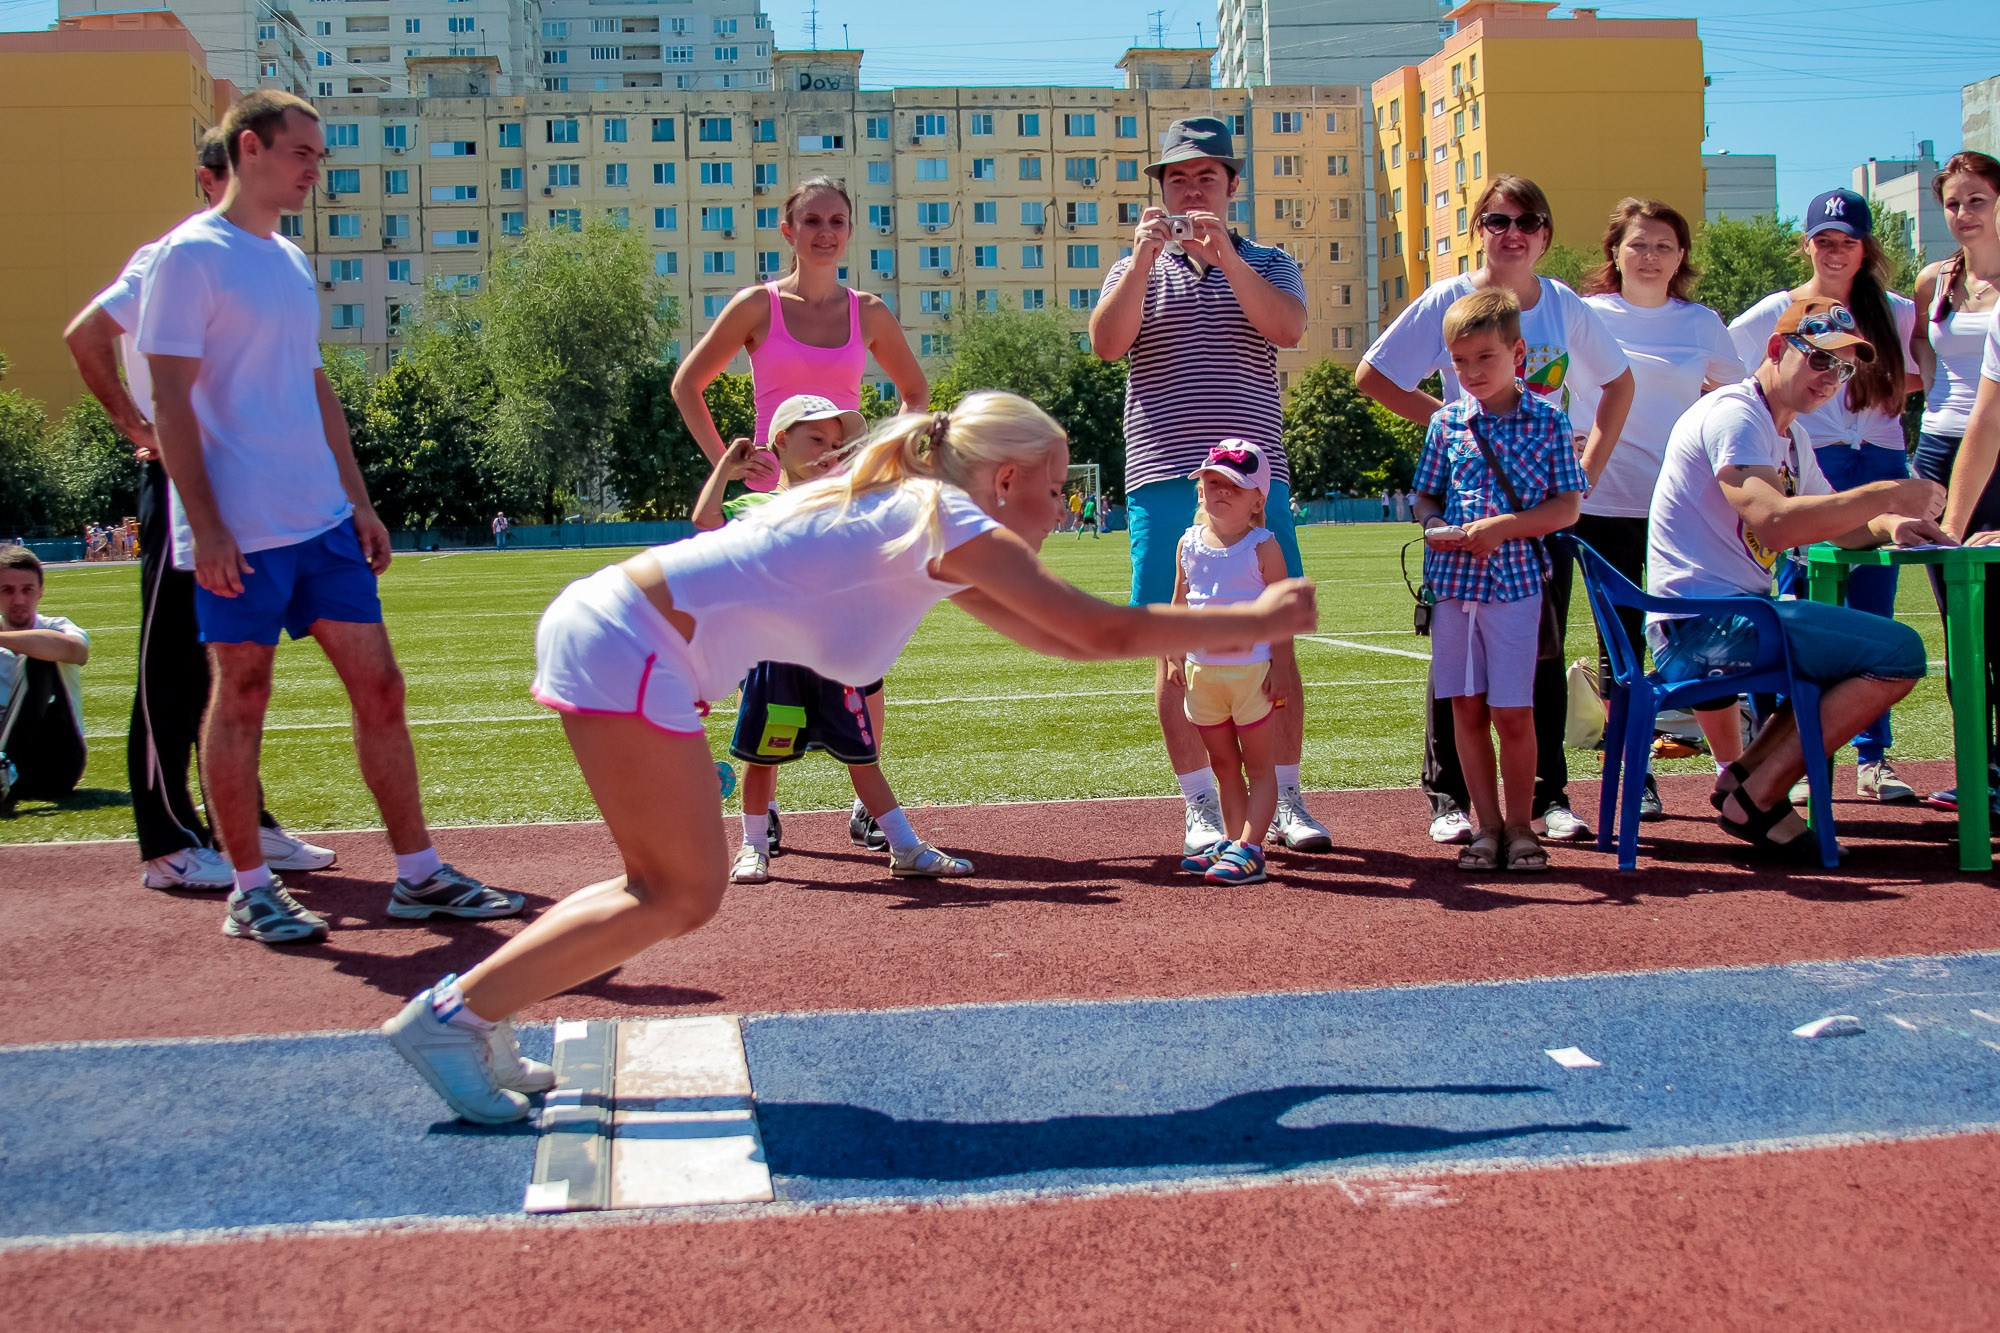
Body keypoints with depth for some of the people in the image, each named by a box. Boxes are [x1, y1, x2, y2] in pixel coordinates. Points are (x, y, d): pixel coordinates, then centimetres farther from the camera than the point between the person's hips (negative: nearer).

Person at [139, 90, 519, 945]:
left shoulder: (291, 261, 17)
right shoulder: (191, 256, -6)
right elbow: (172, 401, -12)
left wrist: (359, 501, 15)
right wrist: (205, 526, -18)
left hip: (324, 521, 8)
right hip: (242, 534, -7)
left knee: (379, 686, 6)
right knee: (242, 698, 1)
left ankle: (419, 875, 13)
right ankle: (250, 891, 13)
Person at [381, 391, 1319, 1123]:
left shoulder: (925, 524, 17)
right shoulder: (957, 526, -10)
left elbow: (1059, 637, 23)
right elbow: (1108, 632, -12)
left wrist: (1213, 630, 22)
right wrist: (1256, 622, 0)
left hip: (599, 624, 10)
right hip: (626, 643, -10)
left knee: (668, 889, 13)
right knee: (683, 895, -4)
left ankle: (469, 1012, 17)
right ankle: (452, 1014, 1)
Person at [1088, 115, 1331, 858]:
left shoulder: (1268, 265, 14)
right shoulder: (1137, 271, 15)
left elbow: (1288, 329, -9)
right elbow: (1106, 344, -5)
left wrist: (1223, 254, -19)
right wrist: (1145, 257, -16)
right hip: (1164, 482, 0)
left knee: (1274, 644, 0)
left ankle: (1285, 802, 10)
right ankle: (1201, 810, 8)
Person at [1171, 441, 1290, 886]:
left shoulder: (1262, 547, -8)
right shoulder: (1189, 543, 5)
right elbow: (1179, 604, 13)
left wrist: (1279, 665, -13)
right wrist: (1174, 656, 8)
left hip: (1250, 668, -5)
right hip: (1201, 669, 6)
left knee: (1258, 764, 1)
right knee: (1222, 763, 14)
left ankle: (1249, 848, -3)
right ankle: (1232, 839, 24)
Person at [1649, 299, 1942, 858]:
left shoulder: (1791, 434, 20)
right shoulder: (1733, 413, -12)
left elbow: (1833, 521, 27)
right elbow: (1773, 522, -27)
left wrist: (1886, 525, 4)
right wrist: (1888, 494, -21)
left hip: (1734, 619, 11)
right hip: (1704, 627, -11)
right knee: (1898, 651, -15)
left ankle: (1746, 776, 10)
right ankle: (1757, 799, -12)